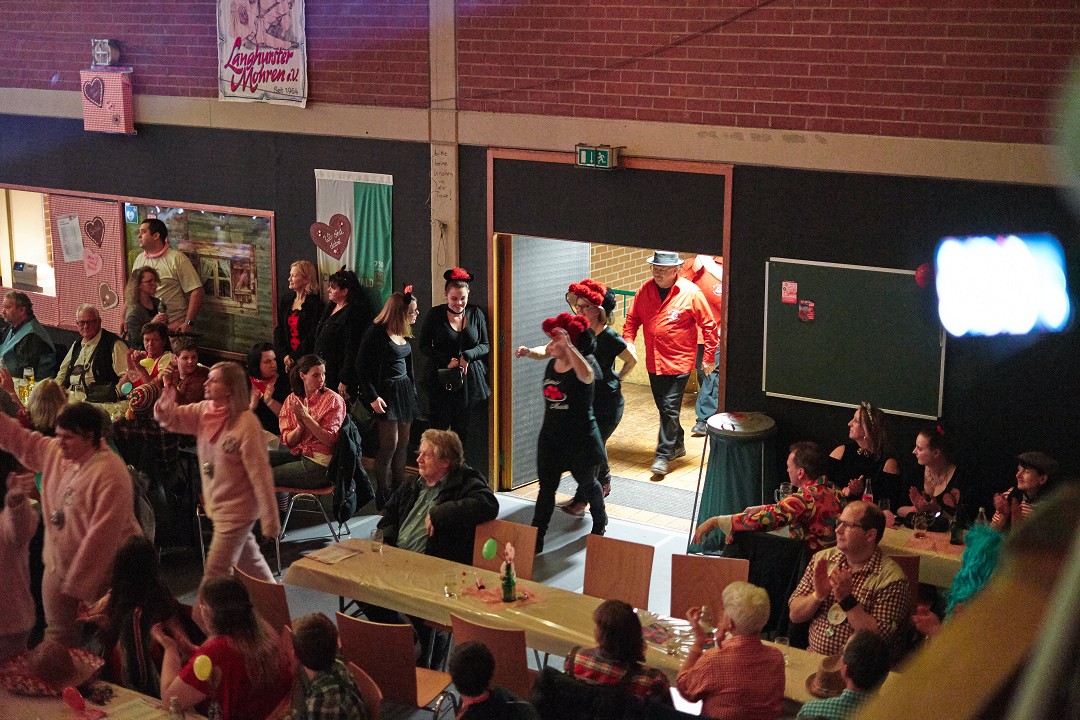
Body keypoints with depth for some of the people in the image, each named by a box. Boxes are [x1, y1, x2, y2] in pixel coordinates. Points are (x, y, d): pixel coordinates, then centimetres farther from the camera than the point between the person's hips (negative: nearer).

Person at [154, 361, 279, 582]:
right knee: (249, 562, 22)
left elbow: (260, 473, -22)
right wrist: (169, 388, -15)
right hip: (218, 505, 8)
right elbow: (168, 418, 4)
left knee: (214, 574, -4)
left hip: (236, 510, -8)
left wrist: (270, 520, -20)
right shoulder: (204, 411, 0)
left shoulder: (246, 424, -23)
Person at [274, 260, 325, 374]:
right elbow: (279, 329, 7)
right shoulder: (286, 298, 8)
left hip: (305, 359, -5)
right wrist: (284, 355, -5)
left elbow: (311, 337, -12)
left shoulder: (315, 304, -10)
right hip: (286, 359, 5)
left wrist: (294, 358, -12)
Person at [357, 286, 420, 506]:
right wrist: (372, 397, -18)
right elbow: (361, 367, -15)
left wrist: (412, 389, 18)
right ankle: (383, 495, 4)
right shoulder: (377, 333, -16)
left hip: (404, 389, 8)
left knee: (403, 443, 9)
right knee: (389, 444, -6)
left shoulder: (404, 333, 7)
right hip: (386, 393, -8)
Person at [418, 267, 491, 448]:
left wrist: (468, 355, -13)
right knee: (439, 427, -2)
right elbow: (424, 346, 0)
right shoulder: (435, 314, -2)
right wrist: (447, 360, -14)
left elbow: (486, 346, 7)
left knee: (462, 428, 8)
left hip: (469, 378, 2)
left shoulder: (476, 314, 4)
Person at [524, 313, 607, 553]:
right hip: (551, 436, 5)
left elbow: (587, 376, -44)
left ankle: (600, 523, 42)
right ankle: (536, 538, 2)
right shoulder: (551, 365, 3)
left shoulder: (586, 362, -17)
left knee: (587, 483, 15)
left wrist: (568, 346, -51)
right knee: (546, 487, 2)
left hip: (580, 437, -5)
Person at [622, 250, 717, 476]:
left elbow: (708, 325, -6)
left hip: (679, 362, -5)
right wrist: (628, 341, -6)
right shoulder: (646, 290, 1)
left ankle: (663, 455, -1)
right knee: (664, 407, 16)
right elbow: (632, 318, 10)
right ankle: (677, 445, 34)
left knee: (670, 408, -8)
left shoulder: (690, 292, -12)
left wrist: (709, 357, -5)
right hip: (653, 362, 6)